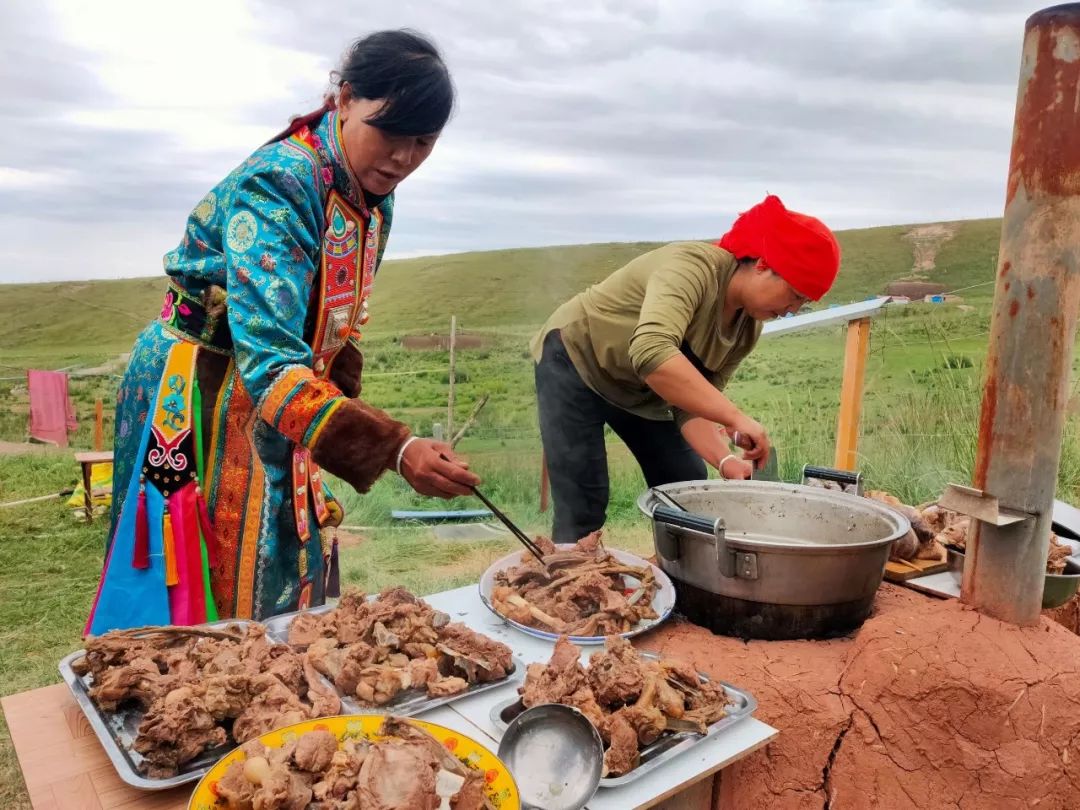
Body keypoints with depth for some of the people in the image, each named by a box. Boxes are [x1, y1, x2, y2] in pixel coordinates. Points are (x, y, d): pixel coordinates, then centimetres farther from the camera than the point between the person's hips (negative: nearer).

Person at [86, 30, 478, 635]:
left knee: (292, 597, 15)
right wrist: (395, 447, -48)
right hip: (196, 399, -7)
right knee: (210, 601, 4)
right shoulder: (278, 184, -26)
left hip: (274, 400, 8)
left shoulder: (374, 196, -1)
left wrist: (337, 417, 9)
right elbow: (268, 357, -38)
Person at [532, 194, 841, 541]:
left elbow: (692, 405, -10)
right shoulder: (692, 266, -31)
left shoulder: (747, 328, -7)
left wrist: (725, 459, -28)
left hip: (641, 393, 8)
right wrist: (735, 417, -48)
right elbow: (651, 352, -49)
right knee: (582, 510, -13)